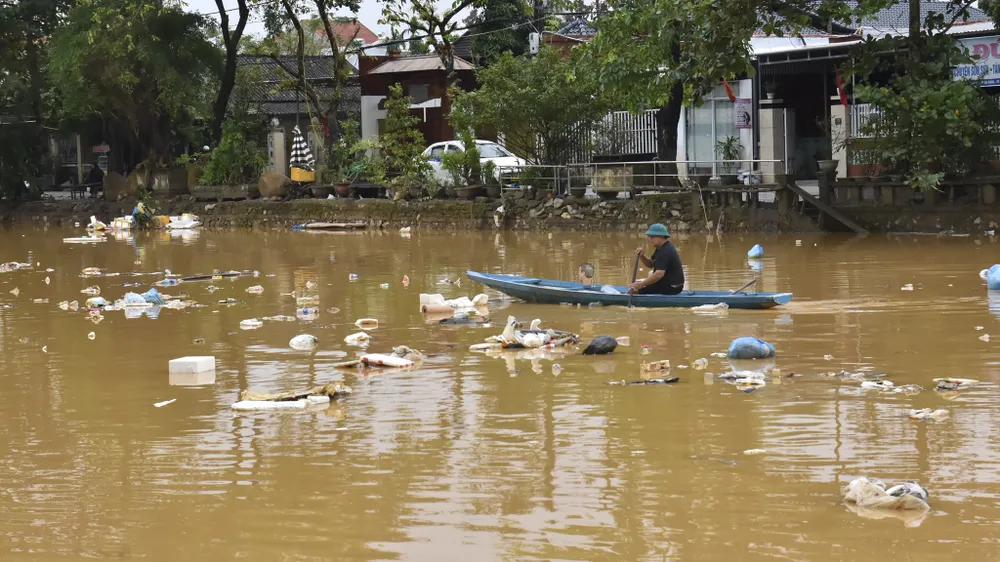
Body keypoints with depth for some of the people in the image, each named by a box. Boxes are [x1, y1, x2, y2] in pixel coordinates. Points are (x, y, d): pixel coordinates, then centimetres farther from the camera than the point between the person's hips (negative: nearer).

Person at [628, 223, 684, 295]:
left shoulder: (664, 252, -24)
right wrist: (642, 257, -7)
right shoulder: (663, 247, 10)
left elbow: (659, 274, -35)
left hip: (670, 288, -12)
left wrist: (641, 284, -35)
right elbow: (650, 264, 15)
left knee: (634, 289, -16)